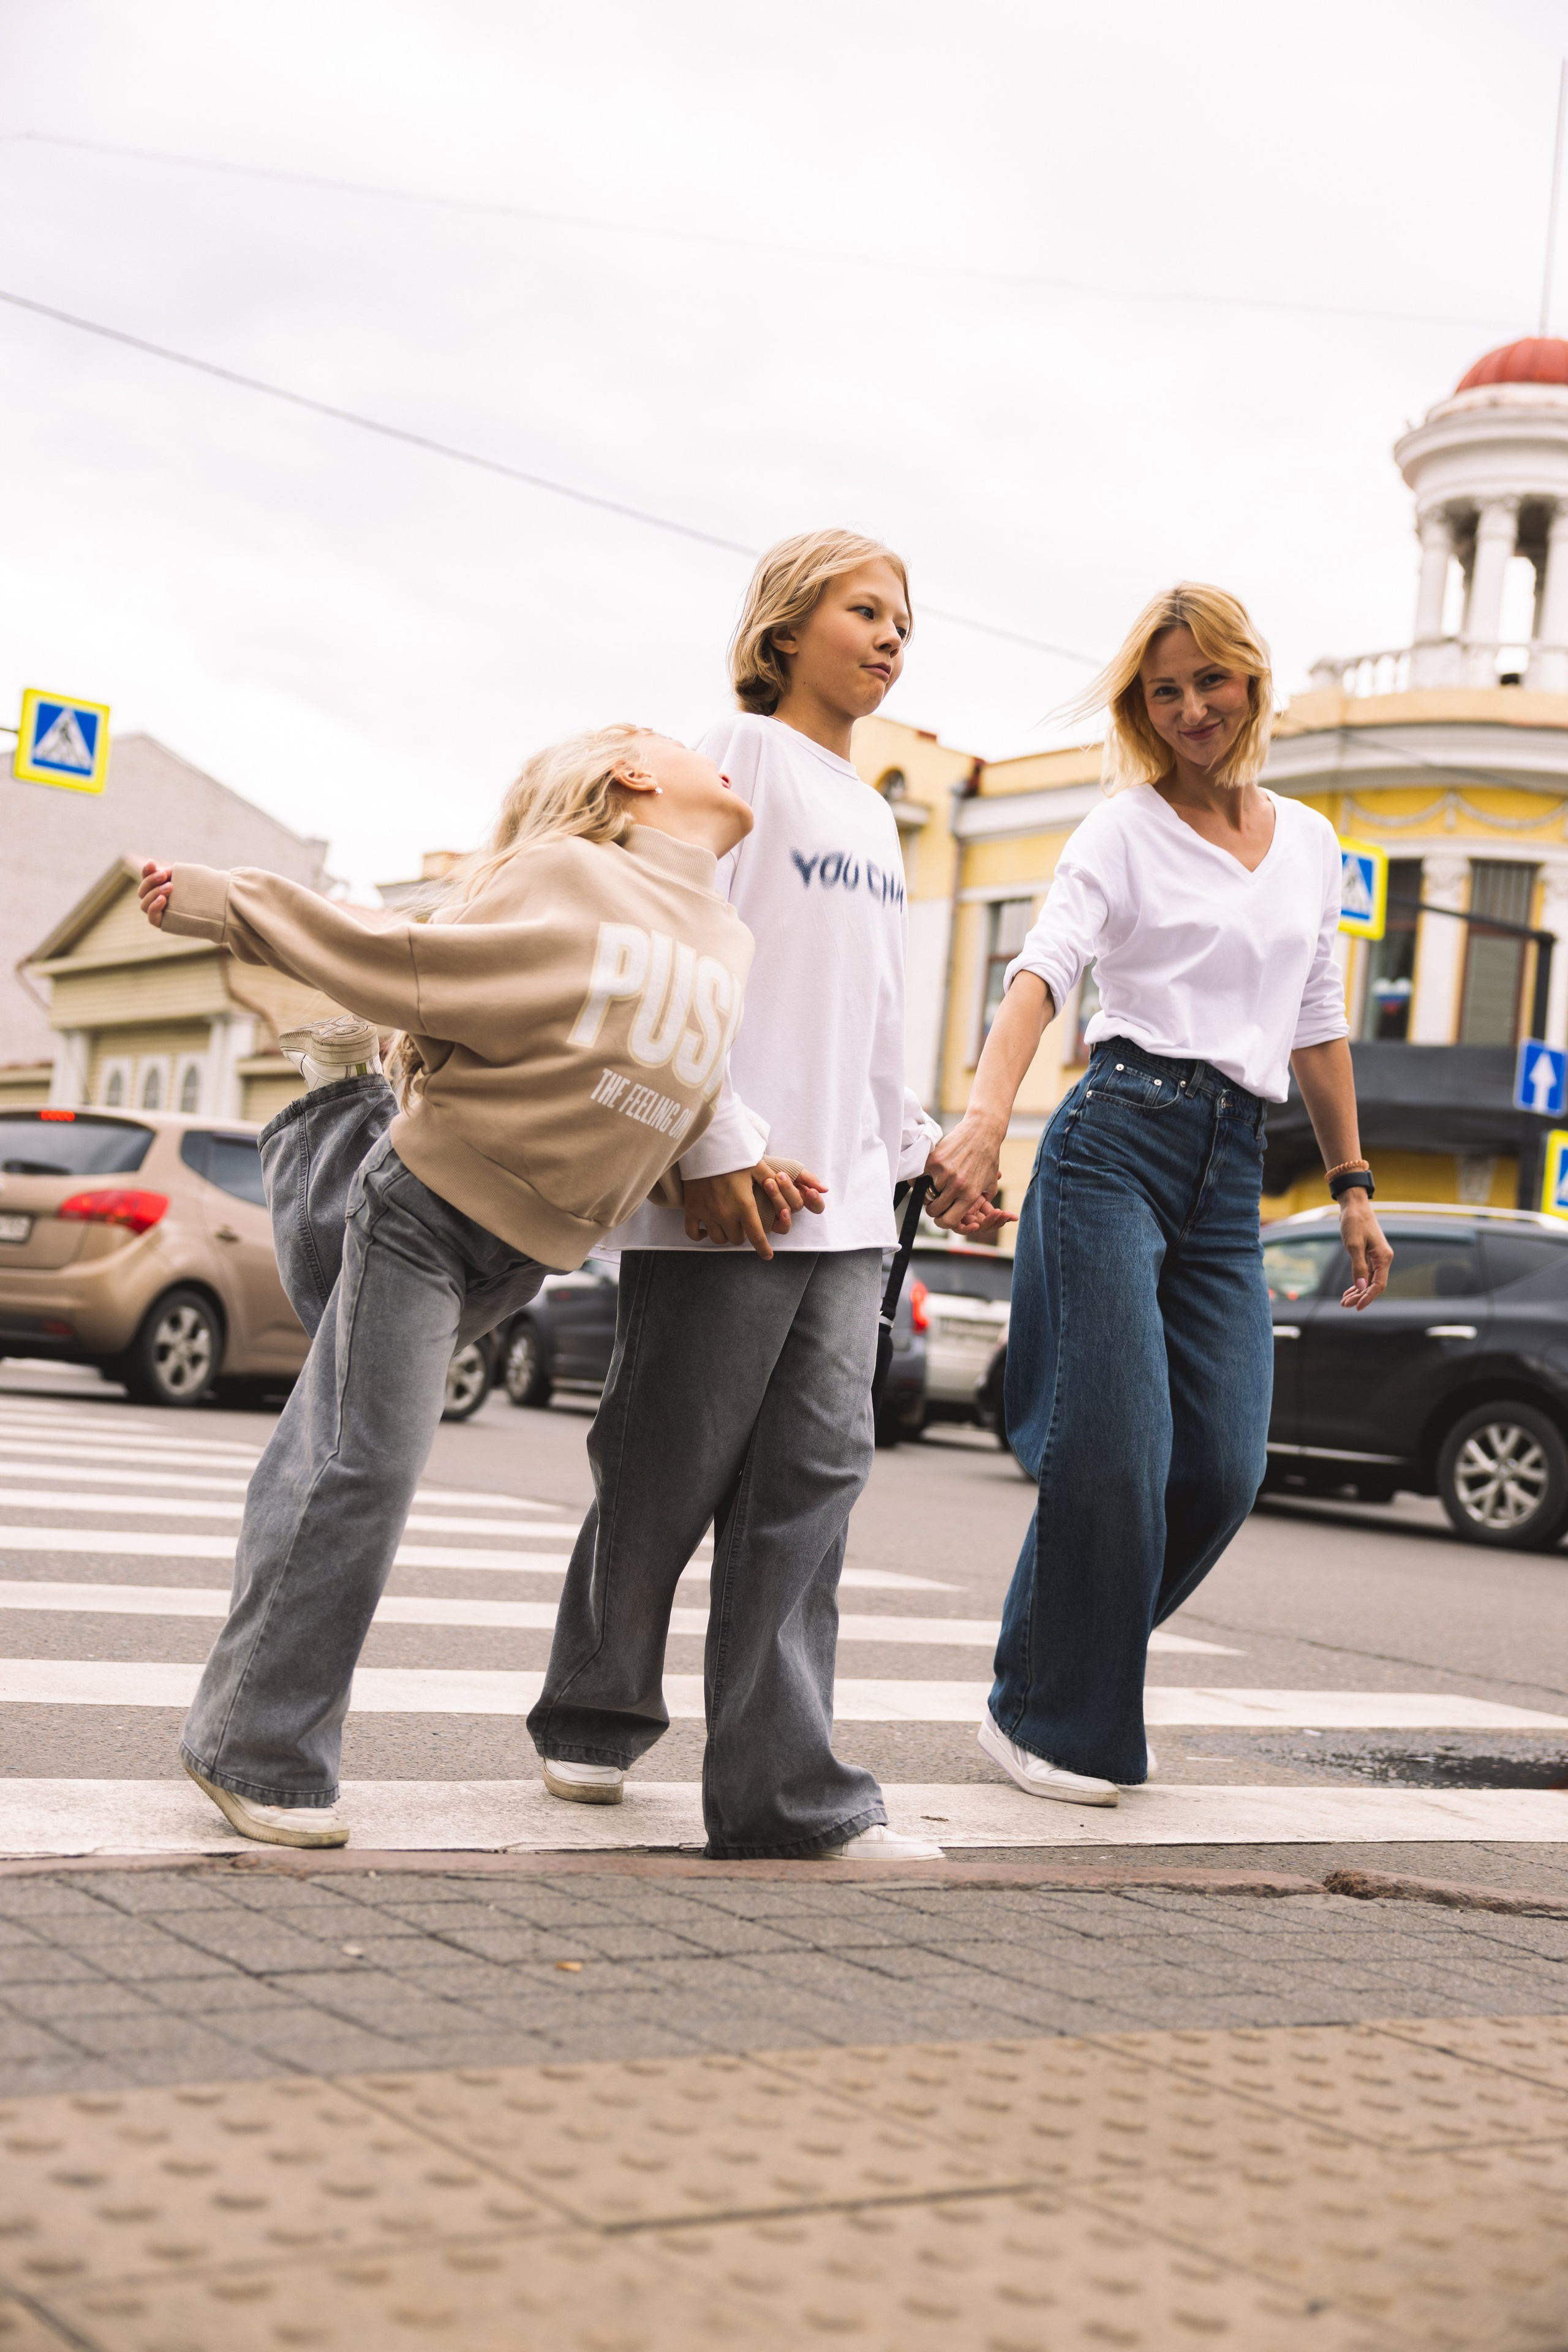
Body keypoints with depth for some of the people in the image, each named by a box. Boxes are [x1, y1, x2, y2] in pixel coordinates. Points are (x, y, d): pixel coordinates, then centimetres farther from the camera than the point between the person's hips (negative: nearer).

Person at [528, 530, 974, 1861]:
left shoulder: (873, 815, 23)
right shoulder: (741, 758, -1)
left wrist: (914, 1142, 24)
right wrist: (717, 1145, -18)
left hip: (842, 1198, 7)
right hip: (728, 1191, -7)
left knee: (815, 1472, -1)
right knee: (671, 1472, 2)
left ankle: (783, 1788, -1)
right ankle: (595, 1717, 24)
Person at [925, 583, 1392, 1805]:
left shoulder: (1311, 841, 17)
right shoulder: (1125, 829, 1)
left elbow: (1317, 1026, 22)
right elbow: (1044, 969, -15)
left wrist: (1354, 1185, 19)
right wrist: (987, 1117, -33)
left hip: (1234, 1173, 5)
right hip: (1119, 1139, -5)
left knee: (1223, 1467, -4)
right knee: (1112, 1446, -11)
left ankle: (1077, 1671, 18)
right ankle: (1051, 1719, 6)